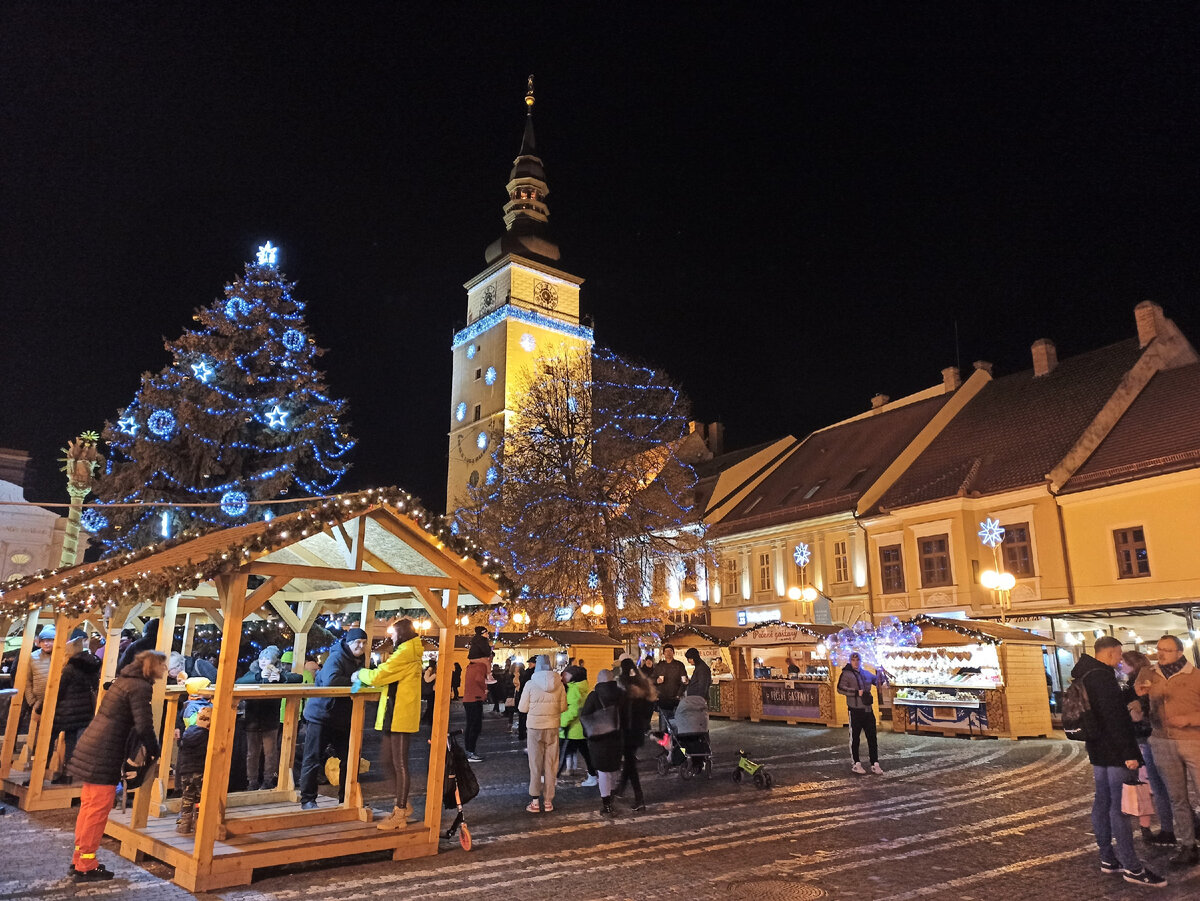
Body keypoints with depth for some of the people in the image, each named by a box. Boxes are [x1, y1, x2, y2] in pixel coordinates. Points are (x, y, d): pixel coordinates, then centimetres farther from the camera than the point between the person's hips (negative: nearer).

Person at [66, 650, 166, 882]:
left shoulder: (125, 679, 14)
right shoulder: (140, 686, -15)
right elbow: (144, 726, -19)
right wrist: (154, 752, -3)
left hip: (93, 746, 10)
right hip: (104, 753, -10)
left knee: (89, 805, 16)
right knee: (98, 808, -1)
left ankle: (79, 859, 25)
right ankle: (85, 867, 6)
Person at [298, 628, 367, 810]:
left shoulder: (360, 661, 9)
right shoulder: (336, 658, -17)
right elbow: (330, 680, -34)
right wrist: (352, 680, -27)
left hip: (343, 719, 8)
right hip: (321, 716, -8)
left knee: (349, 758, 8)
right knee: (312, 759, 0)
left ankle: (345, 798, 19)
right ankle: (307, 799, 11)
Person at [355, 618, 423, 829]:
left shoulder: (405, 653, -15)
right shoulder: (410, 653, 19)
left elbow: (378, 676, -16)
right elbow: (391, 678, 20)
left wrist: (361, 674, 2)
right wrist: (367, 676, 9)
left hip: (400, 717, -10)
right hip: (394, 716, 10)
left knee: (400, 765, -3)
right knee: (390, 762, 15)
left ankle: (400, 815, 3)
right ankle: (404, 806, 24)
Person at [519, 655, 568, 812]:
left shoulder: (530, 684, -12)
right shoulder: (559, 684, -5)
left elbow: (522, 708, -7)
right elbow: (563, 707, 1)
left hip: (534, 728, -2)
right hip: (553, 728, 2)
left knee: (535, 765, 8)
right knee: (551, 765, 11)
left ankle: (535, 801, 11)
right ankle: (548, 801, 16)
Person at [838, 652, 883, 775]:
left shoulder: (866, 673, 14)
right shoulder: (846, 674, -6)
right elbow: (840, 688, -15)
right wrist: (857, 692, -19)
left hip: (868, 709, 6)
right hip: (855, 710, -6)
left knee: (872, 737, 8)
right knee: (855, 738, 3)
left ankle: (875, 764, 16)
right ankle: (856, 764, 14)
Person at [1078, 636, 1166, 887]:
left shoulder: (1085, 676, 14)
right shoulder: (1103, 677, -18)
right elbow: (1114, 718, -23)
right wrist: (1129, 753, -21)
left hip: (1099, 751, 10)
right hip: (1114, 751, -10)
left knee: (1102, 803, 12)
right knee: (1119, 807, -6)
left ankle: (1108, 859, 19)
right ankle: (1131, 867, -1)